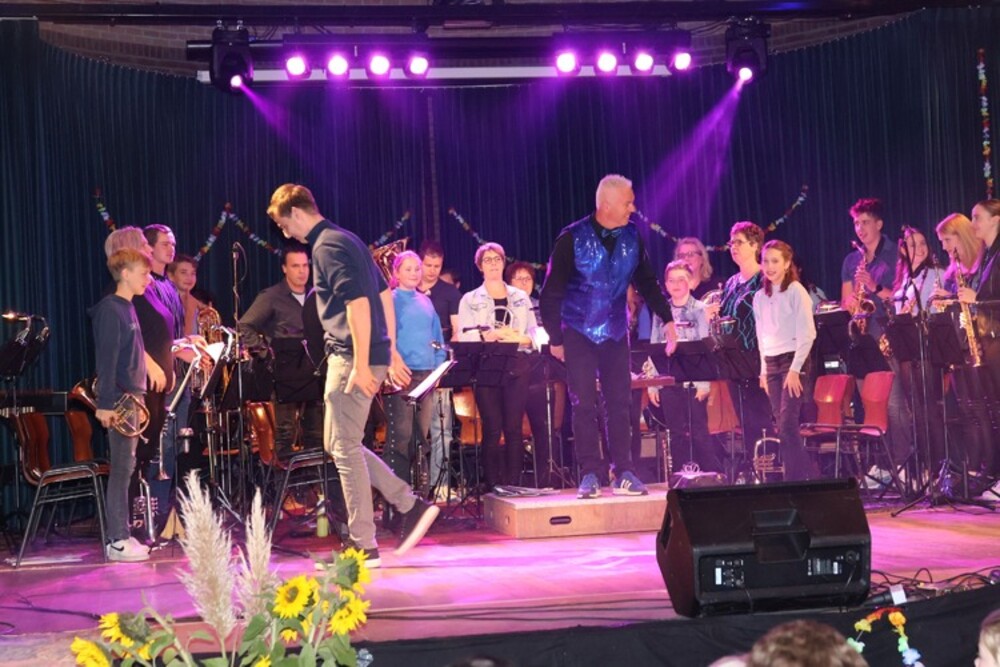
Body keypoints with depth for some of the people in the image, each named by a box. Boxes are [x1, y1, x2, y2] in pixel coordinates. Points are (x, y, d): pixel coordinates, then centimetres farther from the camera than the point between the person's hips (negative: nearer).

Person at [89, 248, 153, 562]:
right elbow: (106, 359, -18)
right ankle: (117, 541, -3)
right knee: (122, 468, -7)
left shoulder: (127, 308, 16)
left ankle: (121, 536, 16)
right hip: (120, 401, -9)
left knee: (126, 467, 11)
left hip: (132, 397, 9)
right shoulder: (110, 309, -12)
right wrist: (105, 403, -22)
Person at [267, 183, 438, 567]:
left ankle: (364, 547, 1)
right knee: (340, 445, 16)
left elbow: (357, 302, -22)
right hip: (369, 354, 10)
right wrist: (391, 352, 23)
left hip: (351, 357, -10)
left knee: (344, 448, -4)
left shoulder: (326, 247, -12)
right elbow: (385, 295, 22)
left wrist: (361, 365, -23)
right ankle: (410, 504, 15)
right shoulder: (347, 240, 18)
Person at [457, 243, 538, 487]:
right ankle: (494, 486, -1)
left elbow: (535, 335, 9)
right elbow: (464, 337, -4)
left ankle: (513, 484, 2)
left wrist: (519, 338, -11)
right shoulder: (470, 300, 9)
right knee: (492, 429, -5)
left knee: (514, 428, -1)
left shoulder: (521, 297, 15)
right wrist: (493, 334, -16)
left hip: (517, 367, 2)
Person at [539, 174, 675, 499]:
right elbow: (552, 292, -8)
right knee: (584, 404, -2)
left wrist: (667, 318, 7)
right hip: (579, 333, -3)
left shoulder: (632, 237, 0)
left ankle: (623, 473, 8)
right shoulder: (573, 238, -12)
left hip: (616, 332, 3)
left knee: (619, 402, 3)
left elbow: (647, 282, 13)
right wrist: (555, 338, -9)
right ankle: (590, 474, 4)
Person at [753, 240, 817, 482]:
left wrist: (795, 369, -15)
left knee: (788, 425, -13)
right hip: (771, 363, 6)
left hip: (793, 361, -6)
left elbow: (807, 334, -10)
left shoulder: (796, 291, -5)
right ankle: (803, 475, 8)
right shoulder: (760, 297, 12)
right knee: (782, 427, 3)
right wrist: (764, 370, 9)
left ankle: (796, 481, -10)